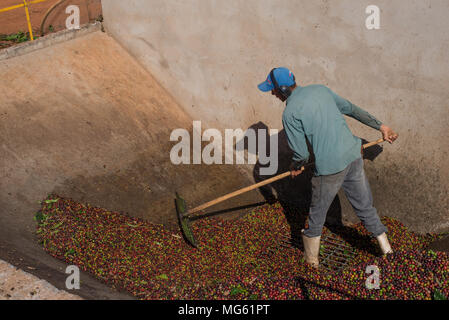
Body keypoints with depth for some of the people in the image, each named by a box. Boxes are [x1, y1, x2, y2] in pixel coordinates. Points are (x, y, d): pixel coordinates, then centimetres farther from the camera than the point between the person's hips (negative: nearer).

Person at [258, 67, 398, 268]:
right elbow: (352, 109, 15)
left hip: (330, 167, -6)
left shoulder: (290, 113, -12)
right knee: (364, 205, 21)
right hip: (354, 155, 6)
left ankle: (311, 257, 32)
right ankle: (385, 246, 32)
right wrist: (380, 126, 23)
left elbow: (301, 154, -10)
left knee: (317, 213, 15)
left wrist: (296, 167, 13)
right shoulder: (320, 89, 7)